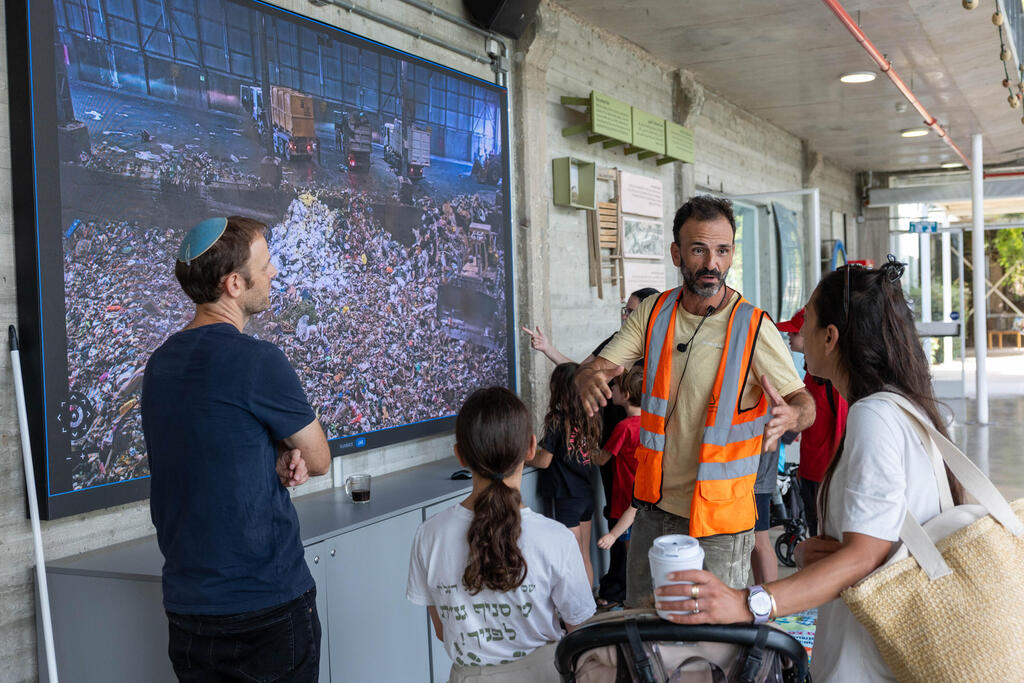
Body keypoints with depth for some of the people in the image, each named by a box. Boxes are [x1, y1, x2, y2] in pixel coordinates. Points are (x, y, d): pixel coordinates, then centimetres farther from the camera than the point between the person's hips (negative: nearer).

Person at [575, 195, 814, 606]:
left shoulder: (753, 327, -13)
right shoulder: (653, 313, -1)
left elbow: (803, 401, -9)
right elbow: (599, 365, -3)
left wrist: (791, 415, -34)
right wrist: (589, 379, -28)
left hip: (720, 516, -4)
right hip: (655, 506, 4)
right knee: (638, 620, 17)